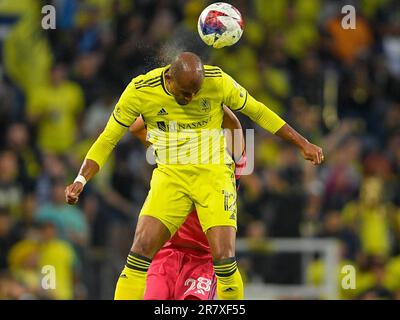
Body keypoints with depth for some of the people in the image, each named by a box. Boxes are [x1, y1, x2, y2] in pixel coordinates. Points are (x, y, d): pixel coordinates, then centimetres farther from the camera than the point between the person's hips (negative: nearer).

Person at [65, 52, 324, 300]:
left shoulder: (218, 81, -9)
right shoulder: (140, 91, -9)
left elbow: (257, 111, 6)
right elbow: (108, 139, 2)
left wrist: (303, 144, 11)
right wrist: (80, 180, -9)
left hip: (214, 174, -1)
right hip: (170, 175, 1)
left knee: (223, 259, -14)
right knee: (141, 251, -15)